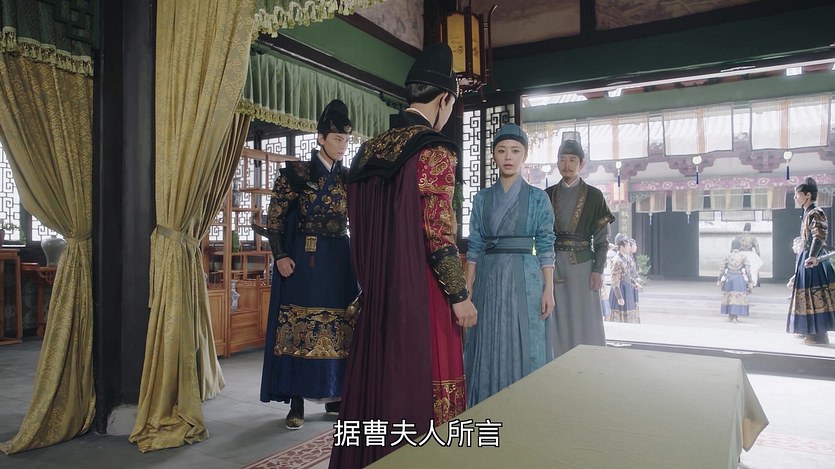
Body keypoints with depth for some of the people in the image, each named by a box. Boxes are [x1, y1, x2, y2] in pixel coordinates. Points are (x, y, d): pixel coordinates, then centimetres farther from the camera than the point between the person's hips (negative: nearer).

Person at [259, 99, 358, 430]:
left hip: (339, 262, 5)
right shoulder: (297, 172, -3)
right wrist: (280, 256, -12)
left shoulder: (348, 178, 11)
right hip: (303, 260, -4)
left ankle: (335, 396, 20)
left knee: (338, 327, 6)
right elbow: (274, 217, -4)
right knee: (298, 327, -1)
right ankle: (297, 403, 7)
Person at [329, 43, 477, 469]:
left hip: (376, 290, 8)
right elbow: (439, 232, -17)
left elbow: (358, 225, 13)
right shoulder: (435, 151, -12)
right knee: (420, 383, 3)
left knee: (375, 377, 16)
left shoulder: (367, 151, 10)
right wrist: (460, 295, -8)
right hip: (421, 291, -7)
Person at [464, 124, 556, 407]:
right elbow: (474, 246, 7)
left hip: (524, 277, -2)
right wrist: (468, 287, 1)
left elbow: (545, 246, 0)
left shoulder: (537, 197, 2)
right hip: (489, 277, 2)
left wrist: (549, 289, -7)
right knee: (489, 348, 7)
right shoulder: (482, 198, 8)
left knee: (523, 347, 1)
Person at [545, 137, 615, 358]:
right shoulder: (547, 195, 8)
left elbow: (602, 237, 1)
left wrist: (598, 270, -7)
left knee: (584, 319, 1)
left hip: (582, 264, -2)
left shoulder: (593, 195, 2)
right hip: (554, 264, 2)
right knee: (558, 318, 5)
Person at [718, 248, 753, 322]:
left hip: (728, 279, 1)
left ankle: (730, 316, 19)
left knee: (729, 297, 13)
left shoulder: (727, 256, 0)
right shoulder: (743, 257, -3)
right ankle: (735, 316, 4)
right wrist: (750, 282, -2)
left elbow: (722, 269, -2)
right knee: (738, 298, 6)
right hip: (740, 279, -1)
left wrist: (719, 280, 6)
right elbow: (748, 270, -7)